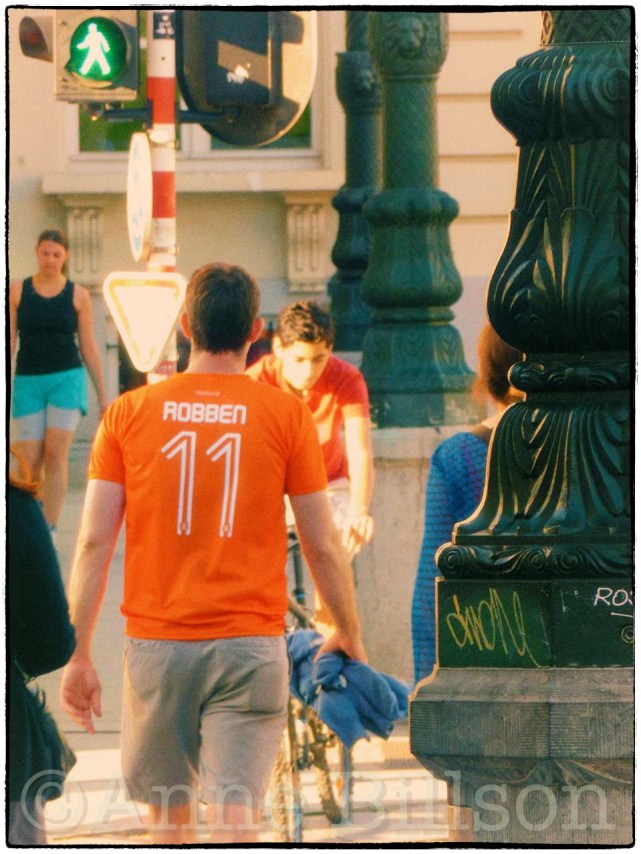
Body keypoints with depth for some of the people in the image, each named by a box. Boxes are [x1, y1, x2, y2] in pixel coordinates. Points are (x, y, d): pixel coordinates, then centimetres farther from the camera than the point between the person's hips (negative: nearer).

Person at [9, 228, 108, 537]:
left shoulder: (78, 295, 3)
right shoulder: (17, 291, 4)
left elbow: (88, 347, 8)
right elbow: (10, 341, 4)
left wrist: (102, 395, 9)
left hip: (67, 378, -1)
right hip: (28, 381, 1)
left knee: (56, 452, -12)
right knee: (29, 461, -2)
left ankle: (49, 531, -12)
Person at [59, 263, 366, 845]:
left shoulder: (129, 413, 1)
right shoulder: (286, 414, -2)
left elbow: (94, 543, 0)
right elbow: (323, 546, 2)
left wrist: (79, 656, 6)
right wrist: (350, 635, 17)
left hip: (156, 644, 2)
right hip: (249, 644, -2)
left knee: (169, 814, 16)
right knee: (236, 817, -7)